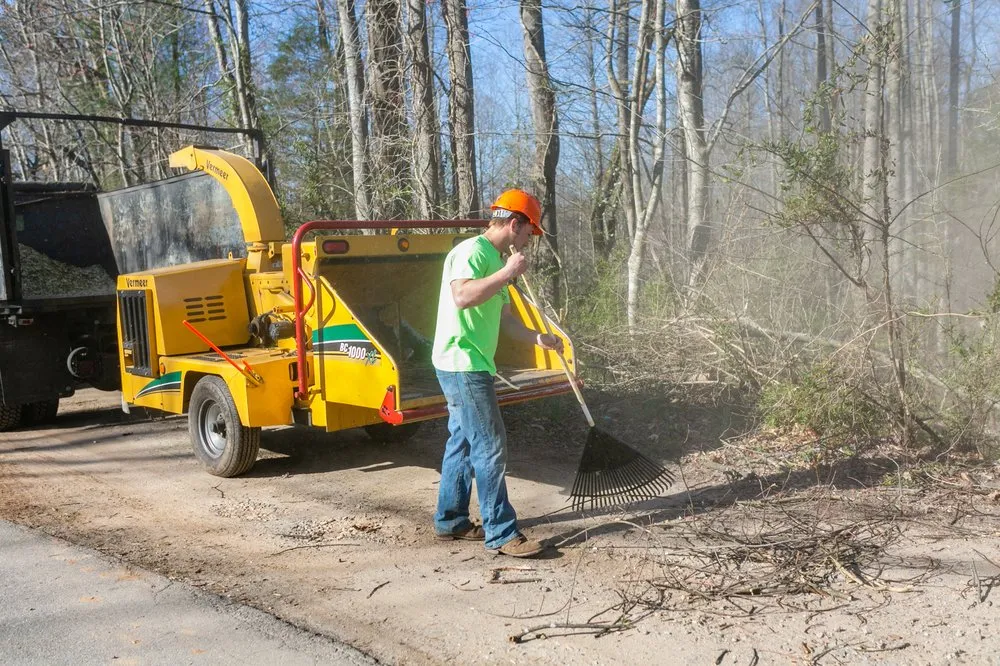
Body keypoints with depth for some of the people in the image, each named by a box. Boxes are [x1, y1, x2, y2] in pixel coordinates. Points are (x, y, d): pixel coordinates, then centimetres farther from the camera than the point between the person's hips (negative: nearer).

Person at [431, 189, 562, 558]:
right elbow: (462, 297, -33)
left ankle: (450, 520, 27)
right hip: (463, 365, -11)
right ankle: (501, 533, 0)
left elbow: (504, 318, 23)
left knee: (463, 442, 16)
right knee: (490, 448, -7)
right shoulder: (471, 252, -14)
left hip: (471, 365, 11)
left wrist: (538, 338, 12)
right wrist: (508, 273, -27)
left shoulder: (496, 259, 17)